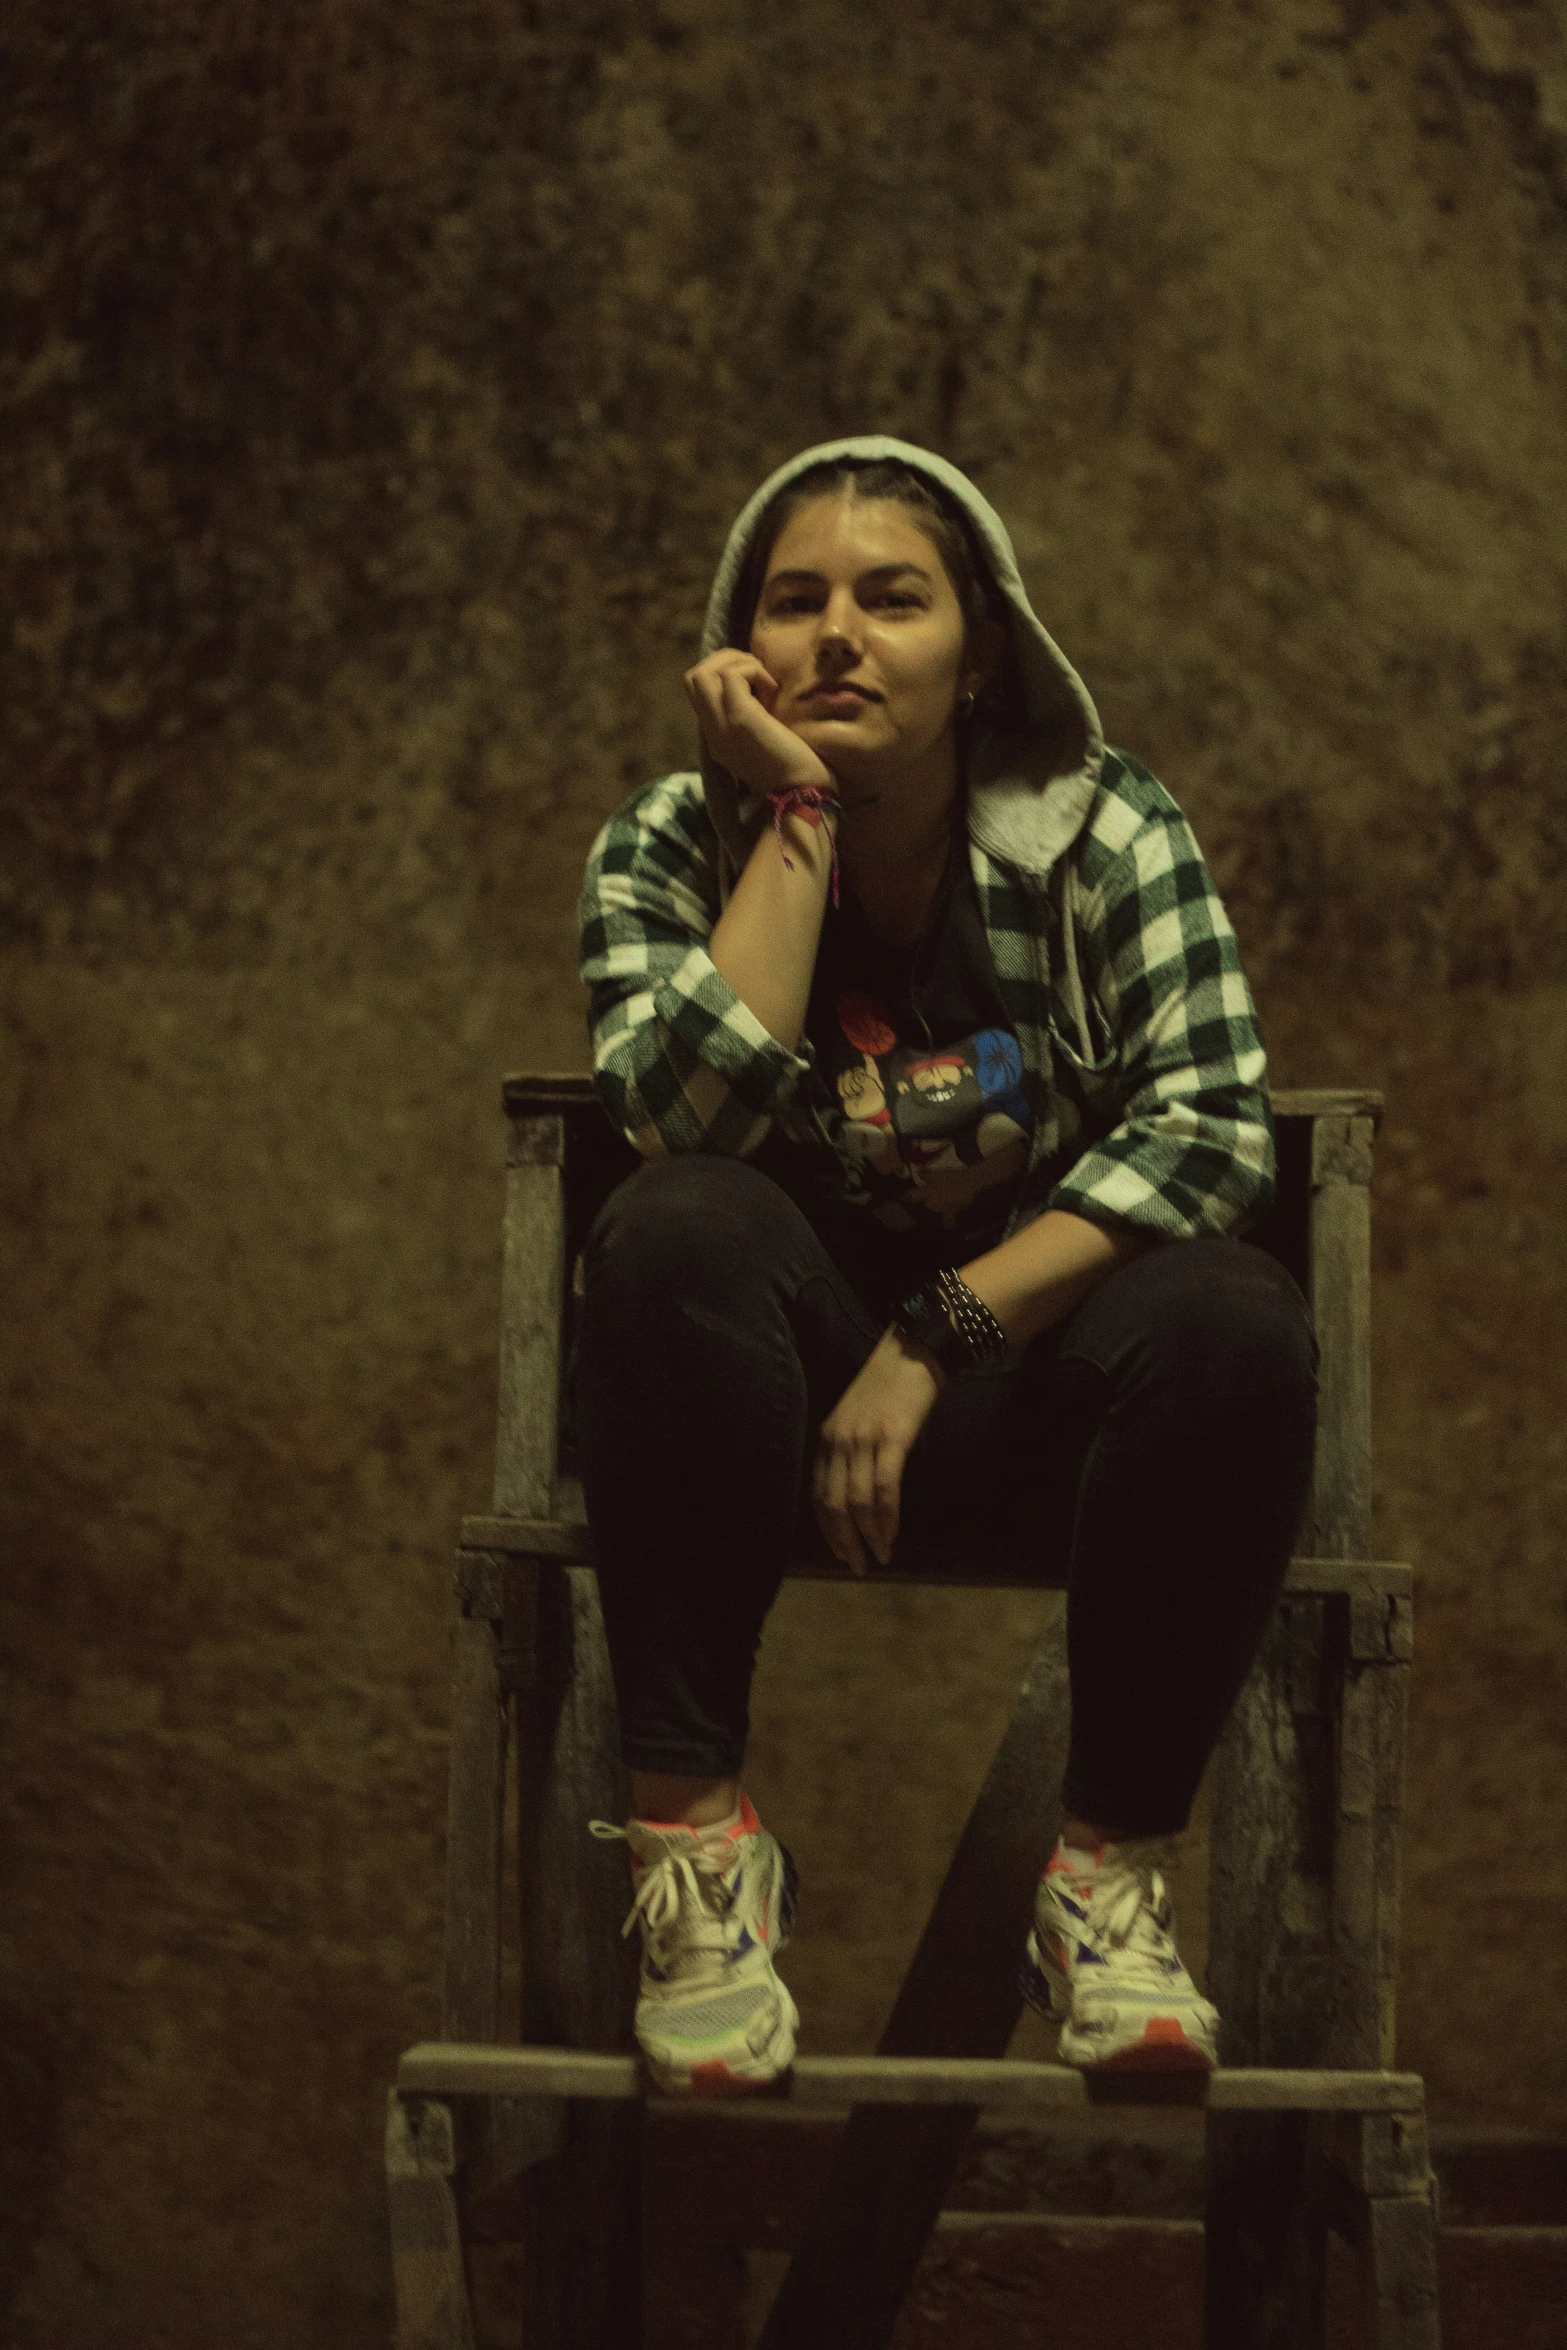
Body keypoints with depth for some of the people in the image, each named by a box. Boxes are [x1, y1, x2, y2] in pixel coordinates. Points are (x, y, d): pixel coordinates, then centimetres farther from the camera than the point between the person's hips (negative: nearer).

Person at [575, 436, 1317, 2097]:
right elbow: (692, 1112, -22)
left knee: (1234, 1326, -31)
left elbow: (1208, 1126, -16)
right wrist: (793, 817, -21)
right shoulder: (666, 853, -4)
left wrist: (939, 1339, -22)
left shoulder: (1106, 837, -4)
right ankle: (692, 1831, -28)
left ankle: (1107, 1868, -19)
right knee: (677, 1230, -32)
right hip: (783, 1384, 0)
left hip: (1032, 1366, 0)